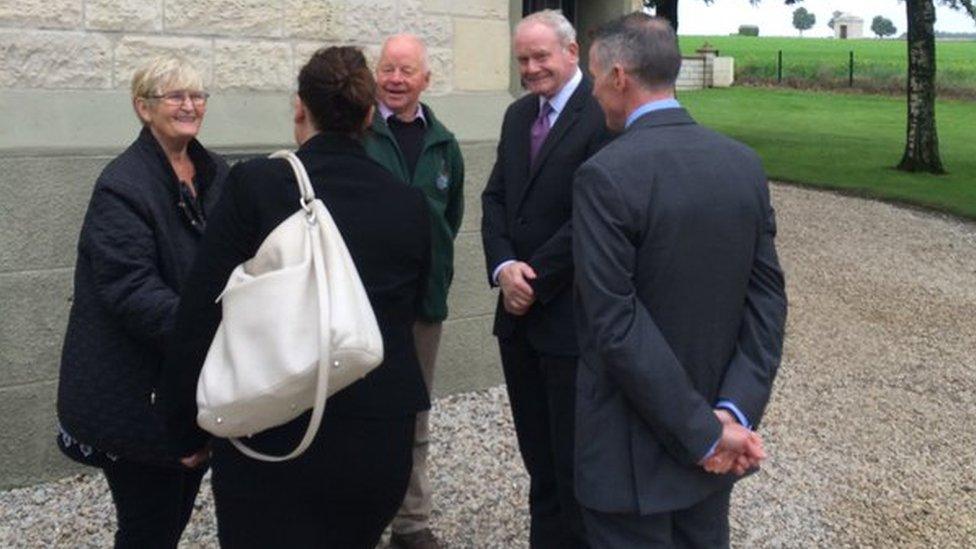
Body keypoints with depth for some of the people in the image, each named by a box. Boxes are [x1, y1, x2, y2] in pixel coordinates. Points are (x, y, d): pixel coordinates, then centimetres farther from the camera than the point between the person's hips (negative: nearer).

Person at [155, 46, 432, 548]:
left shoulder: (254, 185, -9)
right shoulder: (410, 205, 1)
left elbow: (202, 316, -8)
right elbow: (407, 315, 9)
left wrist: (187, 427, 3)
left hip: (273, 440, -3)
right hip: (382, 442, 4)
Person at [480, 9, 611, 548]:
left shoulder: (601, 116, -14)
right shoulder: (518, 115, 12)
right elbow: (495, 199, 9)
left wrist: (535, 281, -14)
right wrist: (503, 268, -8)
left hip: (570, 317, -7)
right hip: (518, 311, 7)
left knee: (573, 460, 6)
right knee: (538, 456, 17)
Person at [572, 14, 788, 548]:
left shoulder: (604, 175, -19)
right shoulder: (745, 163, 0)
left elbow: (616, 324, -22)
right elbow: (767, 299, -3)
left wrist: (705, 433, -16)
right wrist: (734, 412, -9)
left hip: (633, 446, -6)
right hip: (718, 428, 6)